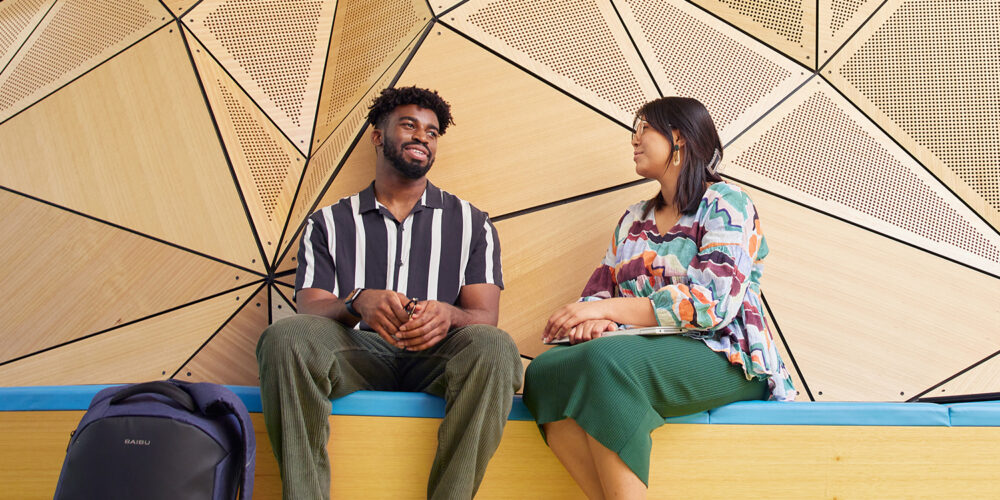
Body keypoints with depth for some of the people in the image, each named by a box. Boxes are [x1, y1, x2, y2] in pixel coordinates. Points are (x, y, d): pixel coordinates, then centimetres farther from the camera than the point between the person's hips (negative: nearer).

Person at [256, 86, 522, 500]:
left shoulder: (471, 224, 18)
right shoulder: (329, 224, 17)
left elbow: (485, 317, 5)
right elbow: (310, 310, 3)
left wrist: (447, 316, -21)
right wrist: (358, 302, -21)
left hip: (435, 358, 0)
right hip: (358, 354, 0)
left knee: (494, 347, -34)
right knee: (284, 337, -31)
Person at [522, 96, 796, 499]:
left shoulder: (724, 203, 1)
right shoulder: (634, 220, 22)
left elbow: (714, 302, -13)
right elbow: (599, 290, 15)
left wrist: (608, 308, -16)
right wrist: (590, 319, -12)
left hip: (724, 359, -6)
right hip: (647, 350, 6)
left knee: (604, 360, -36)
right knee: (544, 371, -25)